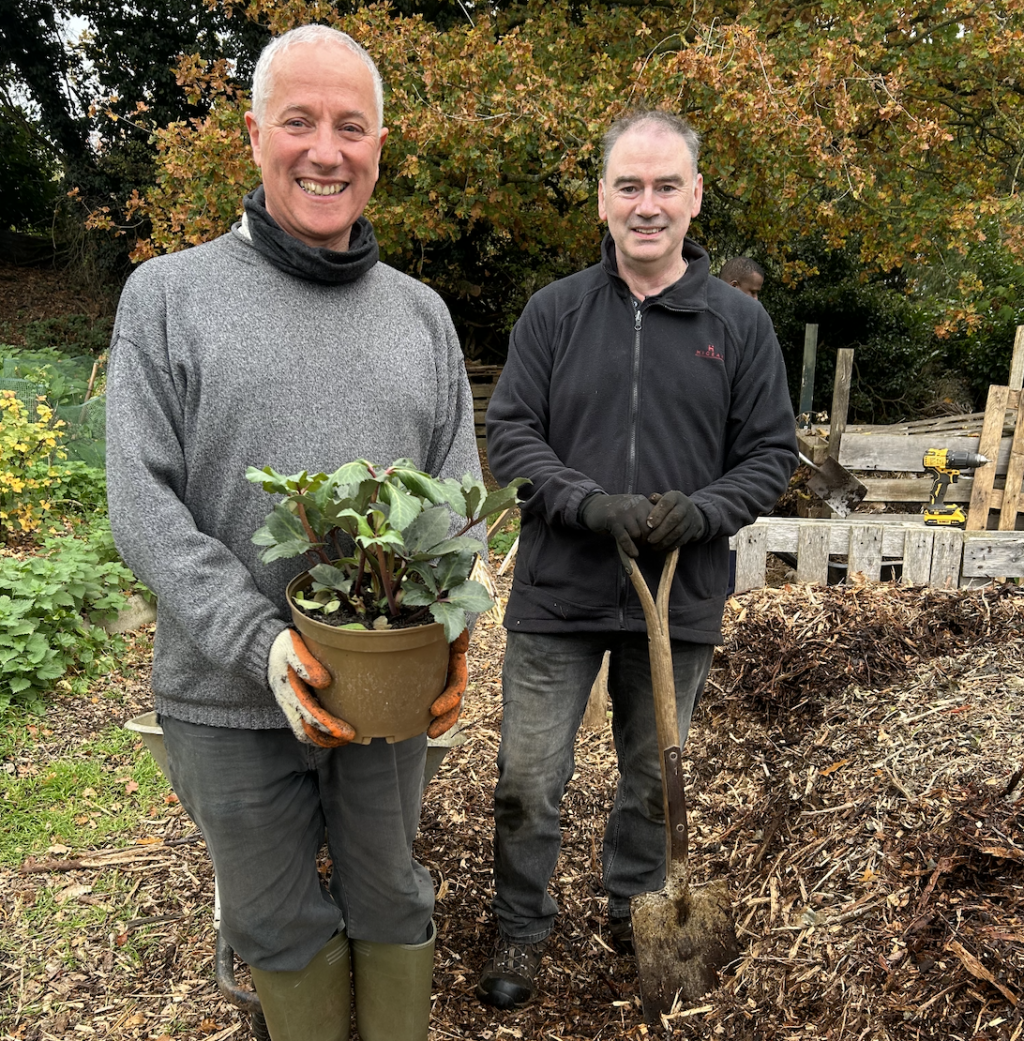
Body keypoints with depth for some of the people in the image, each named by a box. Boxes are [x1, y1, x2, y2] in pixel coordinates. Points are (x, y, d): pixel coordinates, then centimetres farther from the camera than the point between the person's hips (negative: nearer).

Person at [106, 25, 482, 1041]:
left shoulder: (420, 313, 6)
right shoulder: (168, 296, -4)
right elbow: (143, 506, -10)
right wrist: (260, 645, -21)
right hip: (227, 693, -2)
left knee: (389, 900, 21)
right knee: (273, 921, 18)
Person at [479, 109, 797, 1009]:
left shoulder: (740, 322, 1)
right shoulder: (555, 312, 0)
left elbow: (772, 453, 3)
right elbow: (510, 435, -2)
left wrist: (700, 512, -16)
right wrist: (594, 505, -18)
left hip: (680, 597, 1)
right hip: (557, 595, -1)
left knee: (655, 777, 19)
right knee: (528, 782, 6)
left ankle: (635, 907, 44)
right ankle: (522, 930, 31)